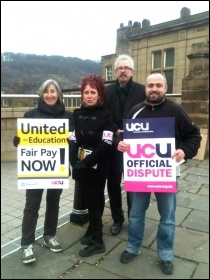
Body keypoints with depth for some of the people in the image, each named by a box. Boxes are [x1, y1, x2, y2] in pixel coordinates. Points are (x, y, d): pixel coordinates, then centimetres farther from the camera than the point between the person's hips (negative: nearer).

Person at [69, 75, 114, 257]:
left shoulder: (106, 115, -6)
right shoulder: (76, 114, 8)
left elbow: (106, 145, -15)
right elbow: (72, 140, 2)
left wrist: (87, 162, -21)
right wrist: (75, 162, -13)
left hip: (97, 167, -4)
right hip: (80, 167, 4)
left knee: (96, 201, 5)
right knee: (90, 200, 15)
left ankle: (97, 241, 17)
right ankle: (93, 231, 34)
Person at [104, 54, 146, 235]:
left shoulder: (142, 91, 0)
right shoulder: (107, 91, 5)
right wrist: (116, 131, -14)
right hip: (113, 144, 2)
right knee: (113, 183, 9)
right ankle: (117, 219, 28)